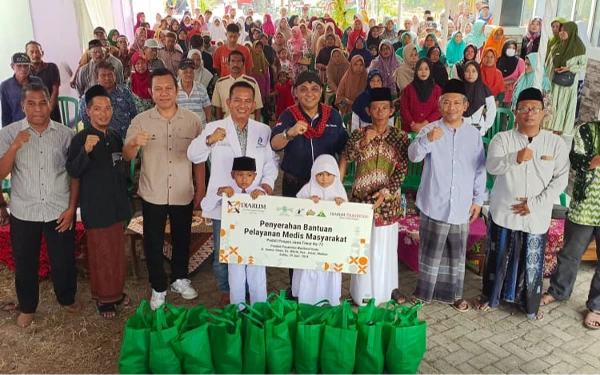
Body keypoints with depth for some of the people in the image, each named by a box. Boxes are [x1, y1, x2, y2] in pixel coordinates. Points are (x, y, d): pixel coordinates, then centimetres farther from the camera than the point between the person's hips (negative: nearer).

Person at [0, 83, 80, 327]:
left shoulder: (65, 133, -3)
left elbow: (74, 173, 1)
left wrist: (71, 207, -4)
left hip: (59, 210, 0)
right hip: (24, 212, 0)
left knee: (64, 261, 12)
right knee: (25, 263, 14)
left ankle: (67, 299, 37)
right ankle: (27, 307, 35)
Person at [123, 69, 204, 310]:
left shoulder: (192, 120, -5)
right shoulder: (140, 121, -7)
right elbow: (126, 157, -9)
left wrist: (200, 188, 2)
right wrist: (134, 143, -31)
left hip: (184, 194, 1)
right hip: (153, 195, -1)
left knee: (182, 239, 18)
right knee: (154, 242, 10)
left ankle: (180, 279, 40)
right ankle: (158, 288, 29)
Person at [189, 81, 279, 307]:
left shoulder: (264, 131, 6)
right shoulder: (214, 128, -2)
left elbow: (271, 161, 7)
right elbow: (194, 156, -11)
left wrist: (268, 181, -11)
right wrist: (209, 140, -30)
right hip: (223, 202, -1)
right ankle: (226, 291, 33)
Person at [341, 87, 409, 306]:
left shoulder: (400, 137, -1)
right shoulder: (358, 134, 0)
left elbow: (402, 170, -5)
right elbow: (346, 159, -8)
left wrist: (384, 192, -16)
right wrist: (363, 143, -21)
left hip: (388, 200, 0)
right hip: (361, 197, 0)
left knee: (385, 245, 9)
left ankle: (387, 289, 27)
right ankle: (363, 293, 21)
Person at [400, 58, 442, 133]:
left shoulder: (437, 89, 5)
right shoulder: (409, 88, 6)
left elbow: (438, 110, -1)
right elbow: (404, 108, 2)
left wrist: (424, 124, -11)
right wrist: (412, 124, -11)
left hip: (430, 129, 0)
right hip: (410, 129, 0)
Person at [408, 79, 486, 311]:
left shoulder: (474, 134, 4)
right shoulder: (430, 130, -6)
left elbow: (480, 169, 9)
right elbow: (413, 156, -22)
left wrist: (478, 199, 6)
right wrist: (427, 140, -42)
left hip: (461, 206, 3)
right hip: (434, 204, -2)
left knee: (457, 253, 14)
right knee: (430, 251, 8)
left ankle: (454, 294, 29)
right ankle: (423, 292, 24)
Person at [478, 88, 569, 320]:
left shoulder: (556, 143, -2)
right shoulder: (502, 139, -5)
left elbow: (561, 179, -4)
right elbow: (492, 166, -20)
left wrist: (534, 203, -13)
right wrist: (515, 158, -39)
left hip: (537, 217, 1)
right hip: (503, 213, -1)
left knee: (532, 262, 12)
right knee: (498, 257, 12)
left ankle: (531, 305, 31)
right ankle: (490, 297, 32)